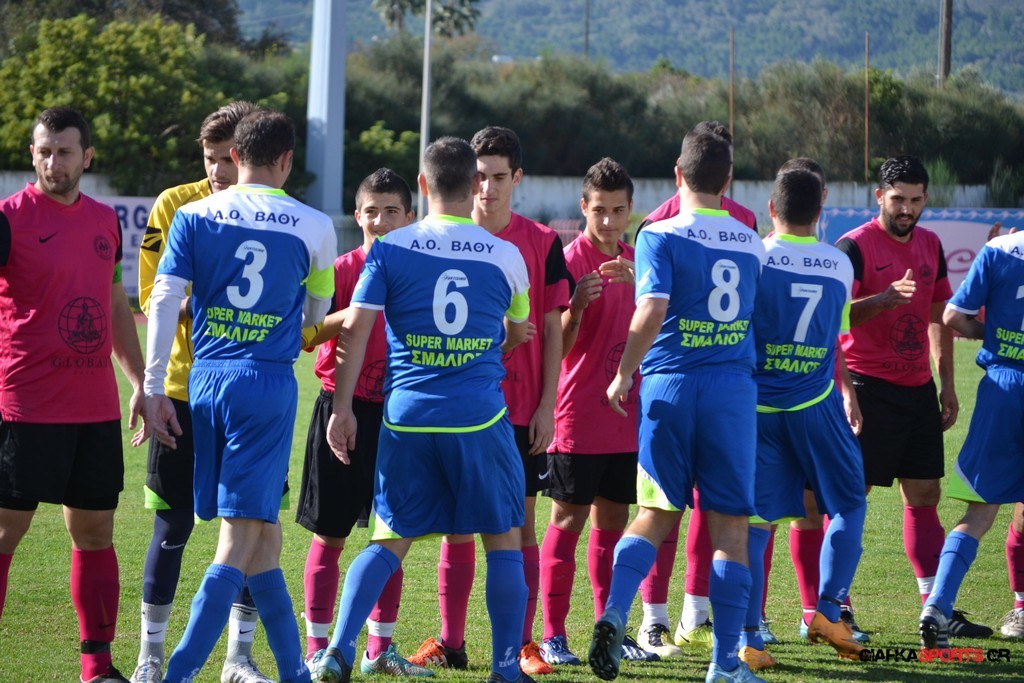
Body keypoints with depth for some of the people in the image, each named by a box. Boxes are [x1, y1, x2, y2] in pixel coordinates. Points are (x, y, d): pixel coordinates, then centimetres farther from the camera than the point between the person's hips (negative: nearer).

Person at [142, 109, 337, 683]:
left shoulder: (194, 216, 4)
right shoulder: (314, 227, 1)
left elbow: (164, 301, -3)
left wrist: (154, 390, -1)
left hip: (206, 379, 4)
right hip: (268, 380, -4)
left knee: (262, 529, 13)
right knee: (242, 537, -4)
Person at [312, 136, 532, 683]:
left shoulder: (390, 249, 1)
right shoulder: (504, 255, 3)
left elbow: (355, 328, -5)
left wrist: (342, 407, 0)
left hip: (406, 416, 1)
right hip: (480, 417, -1)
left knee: (390, 540, 10)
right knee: (503, 540, 11)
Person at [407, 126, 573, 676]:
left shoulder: (541, 243, 1)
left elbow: (552, 330, 2)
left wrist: (547, 405, -4)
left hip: (523, 408, -1)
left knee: (520, 522, 2)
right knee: (457, 523, 3)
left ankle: (522, 644, 7)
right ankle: (450, 642, 10)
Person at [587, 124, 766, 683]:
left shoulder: (660, 237, -4)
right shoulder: (751, 243, 9)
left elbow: (653, 309, -15)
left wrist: (624, 374, -6)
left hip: (670, 385, -1)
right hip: (733, 386, 1)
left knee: (656, 514, 11)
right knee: (729, 524, 4)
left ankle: (614, 615, -11)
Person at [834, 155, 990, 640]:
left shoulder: (930, 245, 12)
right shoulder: (854, 246, -9)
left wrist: (947, 383, 17)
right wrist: (884, 298, -34)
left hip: (916, 389, 7)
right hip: (867, 387, -7)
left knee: (924, 496, 7)